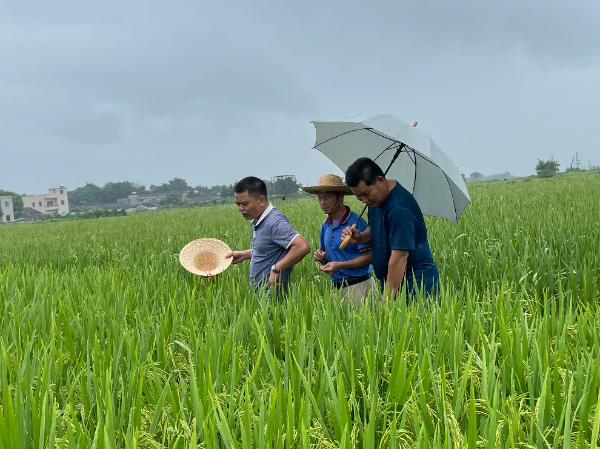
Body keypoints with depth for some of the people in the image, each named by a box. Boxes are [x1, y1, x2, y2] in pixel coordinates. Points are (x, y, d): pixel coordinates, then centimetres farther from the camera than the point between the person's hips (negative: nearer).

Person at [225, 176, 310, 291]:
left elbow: (303, 247, -29)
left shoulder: (274, 222, -19)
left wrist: (276, 269, -24)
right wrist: (244, 255, 15)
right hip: (258, 290, 9)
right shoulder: (258, 221, 12)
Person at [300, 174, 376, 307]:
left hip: (358, 286, -7)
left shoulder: (356, 222, -12)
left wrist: (339, 265, -20)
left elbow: (369, 256, -15)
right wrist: (321, 257, 0)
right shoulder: (325, 226, 12)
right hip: (336, 287, 7)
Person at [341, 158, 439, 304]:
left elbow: (399, 257, -26)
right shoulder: (375, 199, 7)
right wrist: (360, 237, -2)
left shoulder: (399, 209, -23)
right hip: (392, 282, 9)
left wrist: (386, 302, -26)